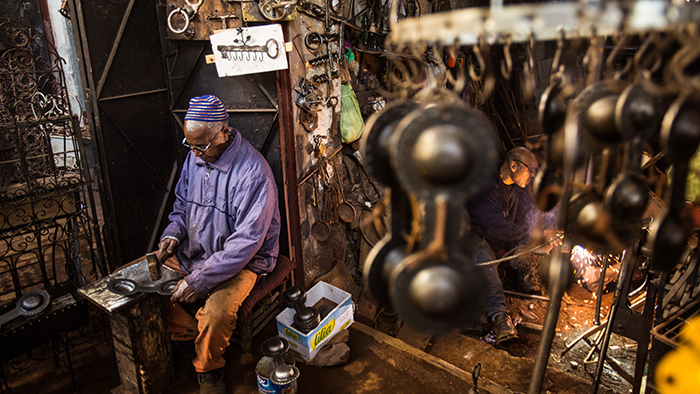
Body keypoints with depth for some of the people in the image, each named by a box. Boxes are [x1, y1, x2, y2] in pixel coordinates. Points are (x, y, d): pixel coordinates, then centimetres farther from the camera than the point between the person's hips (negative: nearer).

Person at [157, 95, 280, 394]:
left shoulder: (253, 172, -24)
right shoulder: (195, 158, 0)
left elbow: (246, 241, -25)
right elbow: (181, 204, 18)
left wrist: (199, 281, -26)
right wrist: (173, 233, -5)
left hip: (242, 261, -7)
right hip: (192, 252, 7)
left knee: (217, 312, -29)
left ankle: (208, 369, 3)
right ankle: (195, 334, 9)